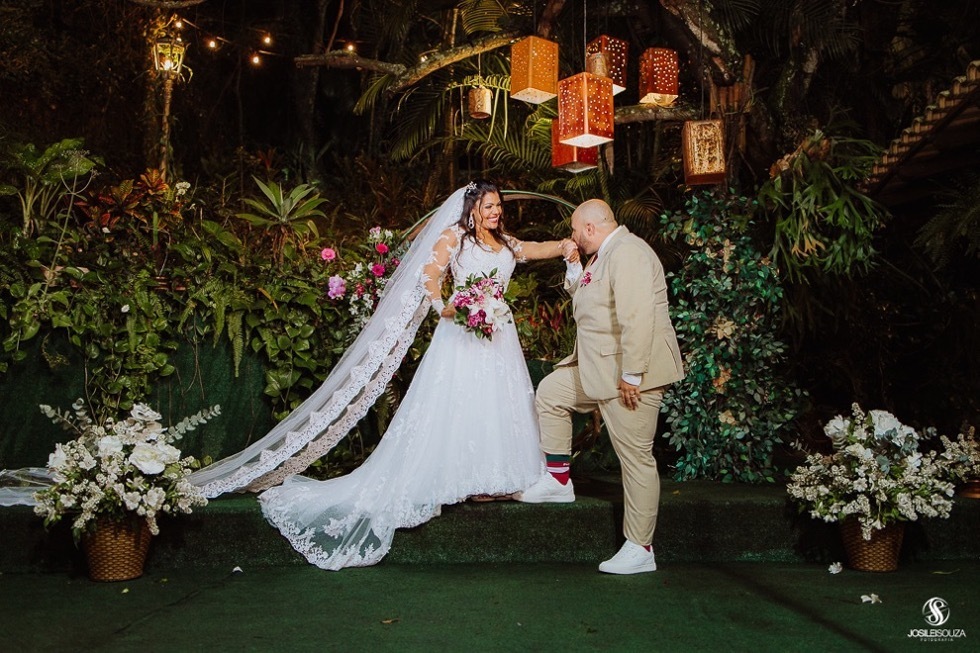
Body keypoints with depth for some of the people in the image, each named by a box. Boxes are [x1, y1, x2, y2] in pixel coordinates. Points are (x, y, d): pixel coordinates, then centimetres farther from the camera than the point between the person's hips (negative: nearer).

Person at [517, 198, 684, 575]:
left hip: (629, 374, -11)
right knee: (549, 393, 17)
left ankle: (640, 549, 6)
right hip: (598, 369, 11)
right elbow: (585, 298, 22)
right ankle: (559, 480, 26)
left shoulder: (626, 252, -18)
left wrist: (631, 375, -27)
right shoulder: (601, 256, 16)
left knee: (636, 457, -3)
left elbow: (638, 316, -27)